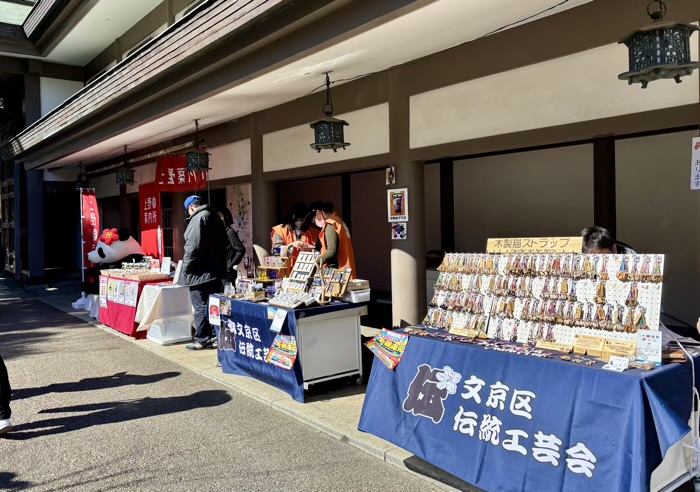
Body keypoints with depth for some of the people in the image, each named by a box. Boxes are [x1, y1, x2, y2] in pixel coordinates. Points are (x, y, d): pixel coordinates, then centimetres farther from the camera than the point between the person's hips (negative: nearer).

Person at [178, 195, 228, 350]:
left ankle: (202, 339, 1)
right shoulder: (215, 218, 16)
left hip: (200, 272, -9)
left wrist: (186, 268, -12)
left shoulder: (198, 218, -12)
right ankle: (214, 335, 19)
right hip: (216, 270, 9)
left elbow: (193, 247, -20)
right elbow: (224, 244, 19)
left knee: (200, 307, -3)